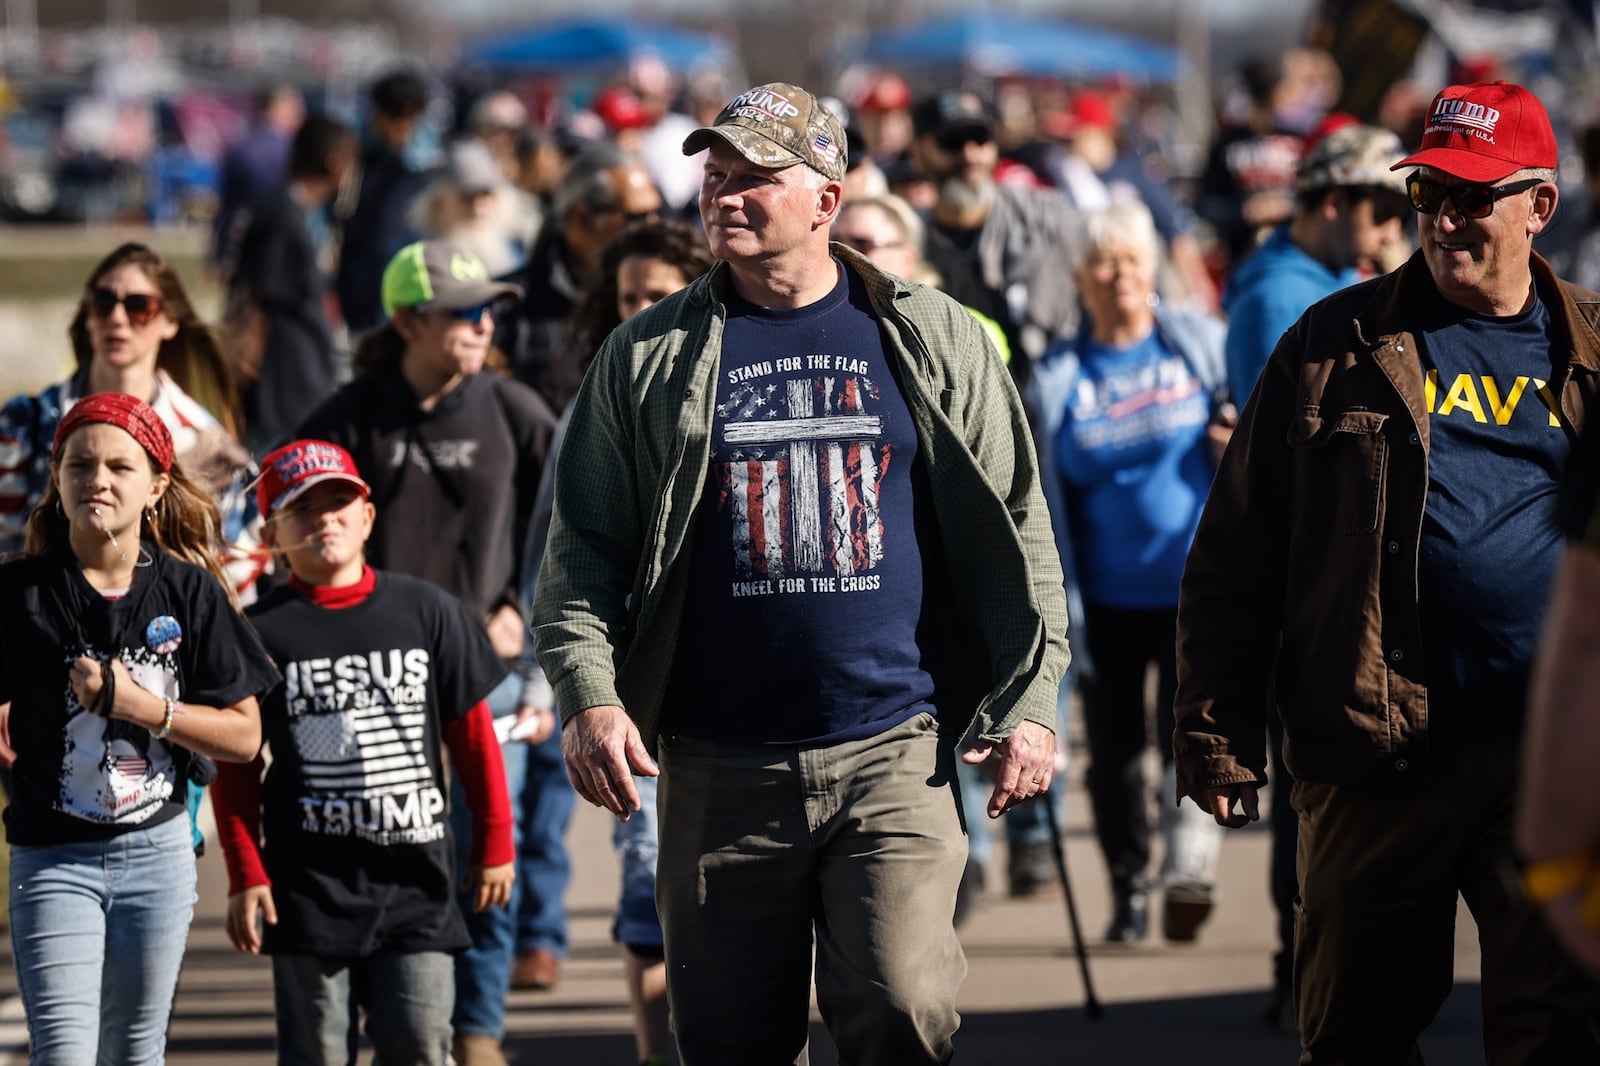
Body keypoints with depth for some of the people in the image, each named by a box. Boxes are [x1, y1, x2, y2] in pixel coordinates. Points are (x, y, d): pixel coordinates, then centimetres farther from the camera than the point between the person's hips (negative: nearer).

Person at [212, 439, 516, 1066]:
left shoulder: (427, 612, 4)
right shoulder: (261, 633, 0)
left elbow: (472, 734, 10)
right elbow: (235, 767, 3)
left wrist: (493, 845, 9)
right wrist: (245, 875, -2)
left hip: (415, 883, 1)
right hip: (309, 889, -1)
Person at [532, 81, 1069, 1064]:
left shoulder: (935, 343, 7)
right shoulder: (648, 357, 8)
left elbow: (1017, 530, 10)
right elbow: (583, 549, 6)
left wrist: (1028, 704, 3)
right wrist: (589, 695, -9)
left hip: (896, 758, -1)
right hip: (721, 767, 1)